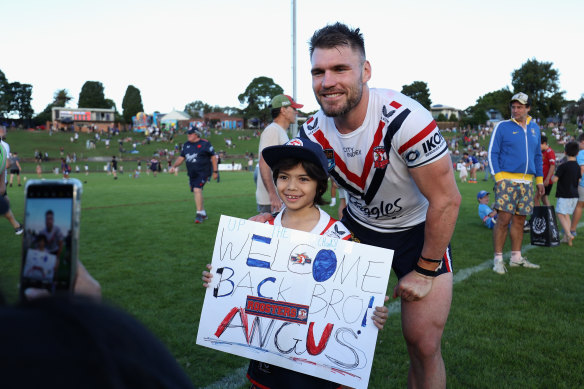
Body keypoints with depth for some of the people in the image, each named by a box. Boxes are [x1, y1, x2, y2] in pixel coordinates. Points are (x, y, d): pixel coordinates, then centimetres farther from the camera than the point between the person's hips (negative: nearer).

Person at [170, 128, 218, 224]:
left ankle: (199, 214, -18)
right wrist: (174, 166, 1)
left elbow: (213, 156, -2)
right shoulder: (186, 145, 11)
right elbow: (181, 158, 17)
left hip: (203, 172, -7)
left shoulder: (205, 143, -6)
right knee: (196, 192, 12)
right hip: (191, 173, 7)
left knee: (197, 189, -23)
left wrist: (215, 171, -3)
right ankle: (203, 213, 27)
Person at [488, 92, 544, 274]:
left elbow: (537, 155, 21)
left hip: (527, 182, 5)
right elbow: (492, 153, -2)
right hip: (507, 179, -5)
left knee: (519, 220, 8)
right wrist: (498, 177, -11)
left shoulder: (534, 128, 15)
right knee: (504, 219, -10)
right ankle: (498, 259, -3)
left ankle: (516, 257, 17)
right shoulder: (502, 127, 0)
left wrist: (540, 179, 16)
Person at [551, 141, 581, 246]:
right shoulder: (577, 166, 7)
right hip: (574, 195, 7)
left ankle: (569, 234, -18)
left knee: (560, 214, -4)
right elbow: (579, 180, 14)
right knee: (567, 215, 13)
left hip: (564, 195, -7)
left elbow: (555, 179, -16)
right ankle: (566, 237, 12)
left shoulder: (563, 166, -15)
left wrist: (552, 176, 5)